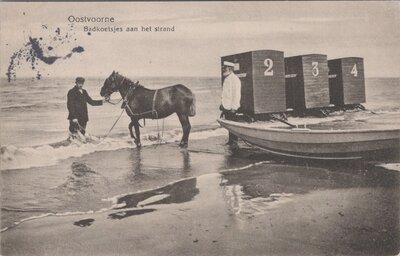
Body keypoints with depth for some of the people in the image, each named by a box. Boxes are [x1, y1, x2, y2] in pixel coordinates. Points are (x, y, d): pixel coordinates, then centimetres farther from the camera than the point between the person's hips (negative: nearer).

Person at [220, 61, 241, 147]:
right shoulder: (226, 79, 17)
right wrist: (222, 104, 20)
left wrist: (234, 107, -21)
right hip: (226, 107, 9)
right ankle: (230, 141, 19)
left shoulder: (234, 79, -12)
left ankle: (234, 142, 1)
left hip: (231, 107, -9)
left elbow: (237, 94, -17)